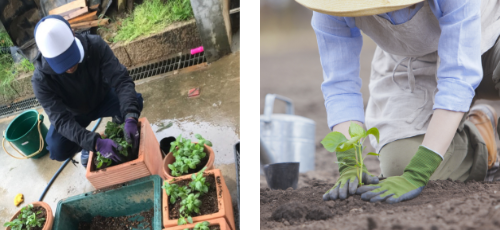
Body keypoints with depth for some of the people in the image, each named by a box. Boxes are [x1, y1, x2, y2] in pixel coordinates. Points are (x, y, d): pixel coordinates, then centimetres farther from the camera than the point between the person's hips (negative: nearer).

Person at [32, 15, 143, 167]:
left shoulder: (95, 46, -32)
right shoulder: (41, 80, -34)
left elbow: (121, 80, -34)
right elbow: (61, 120, -36)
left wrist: (130, 119, -50)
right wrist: (97, 143, -49)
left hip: (102, 99, 1)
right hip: (74, 114, -1)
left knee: (135, 101, -28)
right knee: (58, 150, -27)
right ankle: (86, 149, 8)